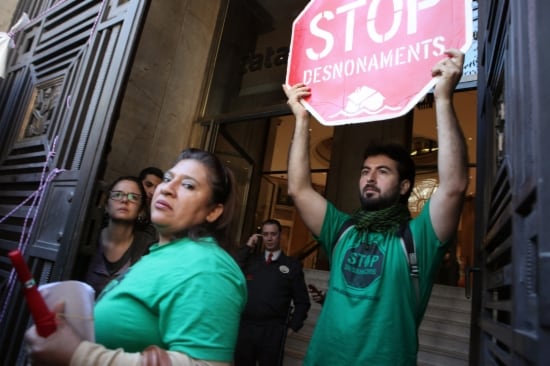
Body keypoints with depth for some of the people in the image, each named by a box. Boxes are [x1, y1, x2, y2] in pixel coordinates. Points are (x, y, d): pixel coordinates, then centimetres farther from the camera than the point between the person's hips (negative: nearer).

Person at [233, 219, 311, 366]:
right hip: (245, 326, 2)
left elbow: (302, 301, 5)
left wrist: (292, 326, -1)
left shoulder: (292, 265, 4)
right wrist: (247, 247, -3)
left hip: (273, 330, -2)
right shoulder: (251, 259, 11)